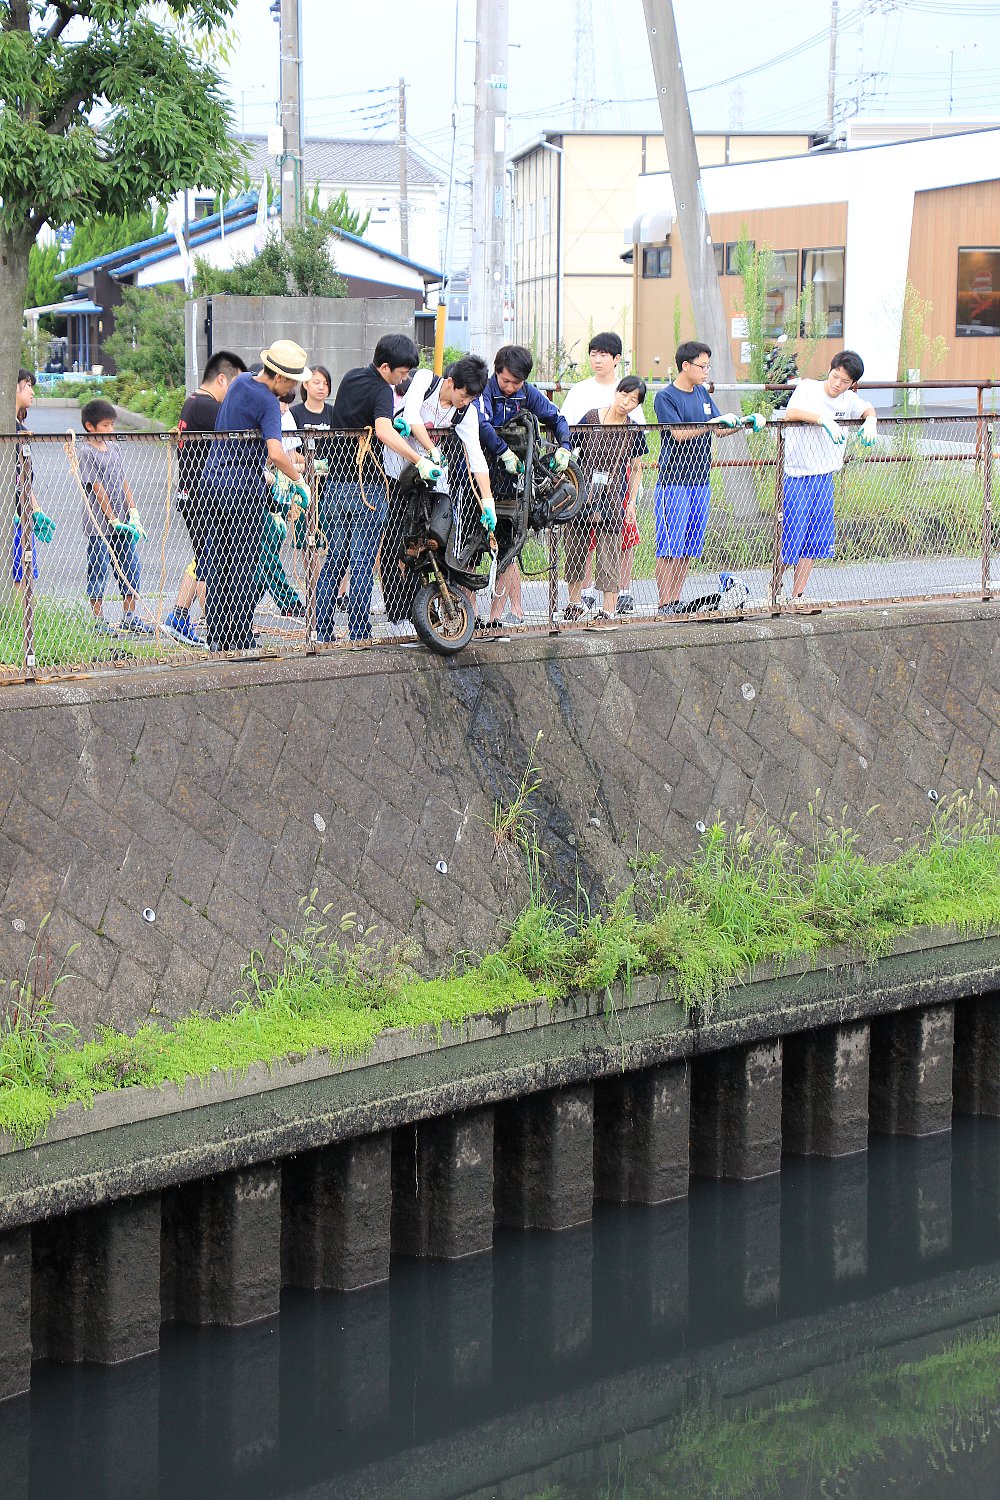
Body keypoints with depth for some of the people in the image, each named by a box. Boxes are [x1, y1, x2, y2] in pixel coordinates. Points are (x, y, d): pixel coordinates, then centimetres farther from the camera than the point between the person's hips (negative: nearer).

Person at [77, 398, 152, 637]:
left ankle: (130, 618, 18)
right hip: (98, 524, -7)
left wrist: (133, 514, 4)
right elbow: (97, 488, -13)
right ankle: (99, 622, 6)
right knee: (98, 571, -1)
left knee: (131, 569, 9)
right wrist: (113, 520, -15)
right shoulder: (85, 452, -10)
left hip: (122, 523, 7)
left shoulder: (114, 448, 12)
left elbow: (123, 483, 12)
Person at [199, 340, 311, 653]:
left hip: (212, 483, 8)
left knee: (216, 562, 9)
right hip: (244, 489, -8)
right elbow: (275, 453, -27)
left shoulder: (241, 382, 11)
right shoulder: (268, 403, -16)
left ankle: (216, 637, 10)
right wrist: (297, 479, -12)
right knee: (243, 564, -2)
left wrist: (288, 457, 20)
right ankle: (241, 641, -1)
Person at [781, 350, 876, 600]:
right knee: (790, 542, -5)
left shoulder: (848, 399, 4)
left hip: (825, 479, 6)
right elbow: (790, 413, -28)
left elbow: (867, 409, 18)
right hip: (797, 477, -6)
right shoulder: (808, 389, -12)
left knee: (813, 545, 8)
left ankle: (797, 597, 15)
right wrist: (824, 419, -41)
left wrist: (870, 422, -6)